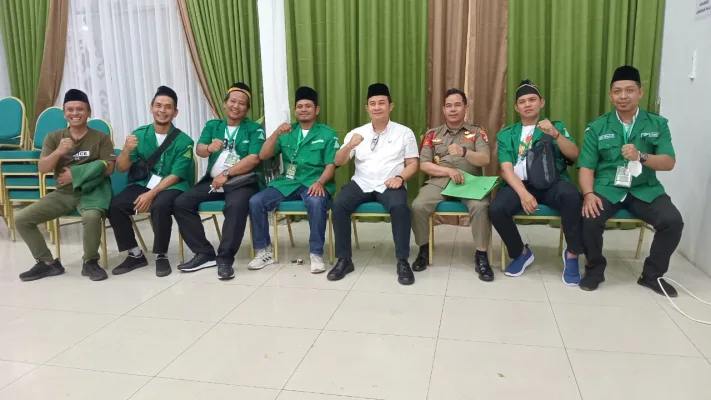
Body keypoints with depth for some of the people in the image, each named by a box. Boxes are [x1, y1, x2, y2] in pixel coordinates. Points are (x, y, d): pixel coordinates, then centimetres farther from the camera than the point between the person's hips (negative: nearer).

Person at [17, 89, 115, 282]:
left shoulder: (101, 137, 0)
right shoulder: (53, 137, 8)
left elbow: (108, 168, -8)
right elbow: (42, 169, -1)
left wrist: (75, 174, -12)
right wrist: (59, 152, -20)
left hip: (91, 191, -4)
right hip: (63, 193, 5)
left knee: (91, 217, -37)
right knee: (21, 219, -8)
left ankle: (90, 262, -13)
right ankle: (48, 263, 6)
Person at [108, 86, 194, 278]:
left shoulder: (183, 141, -5)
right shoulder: (139, 134, 5)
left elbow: (175, 176, -11)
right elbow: (121, 168, 3)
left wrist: (151, 194, -23)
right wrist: (127, 150, -18)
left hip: (171, 187, -4)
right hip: (143, 184, 4)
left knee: (159, 206, -36)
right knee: (115, 206, -22)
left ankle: (161, 256, -15)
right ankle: (135, 254, -2)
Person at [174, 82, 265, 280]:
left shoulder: (254, 129, 4)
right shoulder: (212, 125, 16)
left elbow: (253, 159, -9)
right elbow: (199, 150, 2)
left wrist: (226, 174, -16)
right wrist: (209, 148, -23)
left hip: (242, 181, -4)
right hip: (212, 180, 5)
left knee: (236, 205, -36)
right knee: (181, 203, -15)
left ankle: (225, 258, -25)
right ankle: (204, 253, -8)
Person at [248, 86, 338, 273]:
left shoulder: (327, 133, 7)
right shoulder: (287, 132, 15)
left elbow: (331, 165, -2)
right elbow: (263, 156, 6)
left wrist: (320, 182, -22)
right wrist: (276, 134, -9)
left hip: (313, 183, -3)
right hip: (287, 182, 4)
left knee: (316, 203, -38)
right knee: (255, 201, -18)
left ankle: (316, 254, -23)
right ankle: (264, 251, -3)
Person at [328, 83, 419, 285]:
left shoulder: (404, 132, 8)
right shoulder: (356, 133, 12)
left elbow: (413, 164, 6)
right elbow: (338, 162, 5)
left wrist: (400, 177, -15)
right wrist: (349, 145, -16)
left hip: (389, 185, -2)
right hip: (361, 184, 2)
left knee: (400, 207, -34)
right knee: (338, 204, -26)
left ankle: (403, 261, -19)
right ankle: (344, 260, -14)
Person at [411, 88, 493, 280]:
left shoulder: (477, 132, 12)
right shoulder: (433, 134, 15)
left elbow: (485, 160, -3)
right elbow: (424, 164, 6)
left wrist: (464, 152, -24)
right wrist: (448, 171, -11)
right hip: (439, 181, 1)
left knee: (480, 207, -34)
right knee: (418, 206, -27)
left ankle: (481, 255, -17)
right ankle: (423, 249, -4)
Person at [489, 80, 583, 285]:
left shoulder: (557, 126, 18)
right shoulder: (506, 134, 16)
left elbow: (574, 156, 3)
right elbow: (506, 168, 1)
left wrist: (556, 134, -15)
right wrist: (523, 193, -17)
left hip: (552, 183, -1)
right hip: (520, 183, 1)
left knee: (571, 195, -35)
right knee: (496, 209, -28)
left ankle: (572, 253, -12)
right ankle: (521, 252, 2)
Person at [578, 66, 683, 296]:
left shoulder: (658, 124, 8)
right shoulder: (597, 127, 6)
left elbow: (669, 163, -2)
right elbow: (586, 167, -2)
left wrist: (641, 156, -22)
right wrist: (588, 194, -20)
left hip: (645, 190, 2)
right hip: (607, 188, -1)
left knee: (673, 221, -22)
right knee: (589, 219, -29)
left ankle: (652, 274, 3)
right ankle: (595, 270, -1)